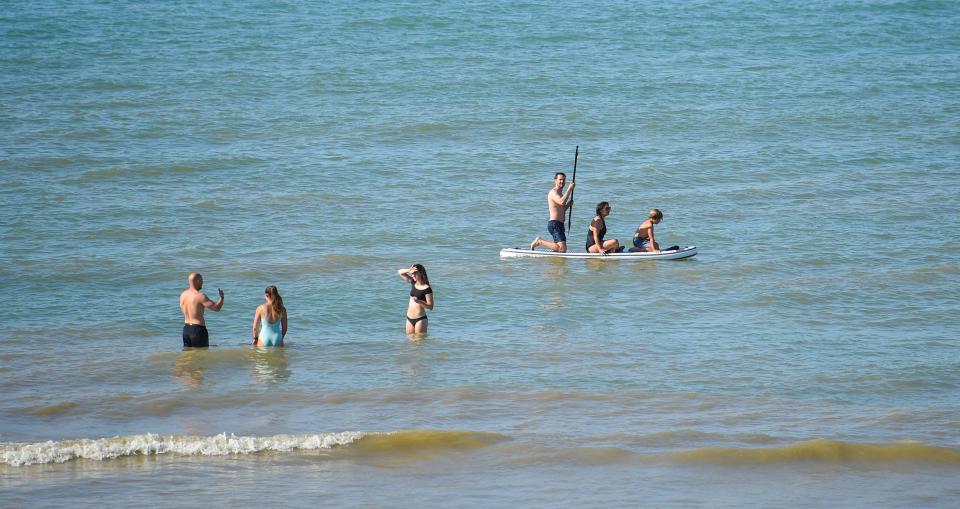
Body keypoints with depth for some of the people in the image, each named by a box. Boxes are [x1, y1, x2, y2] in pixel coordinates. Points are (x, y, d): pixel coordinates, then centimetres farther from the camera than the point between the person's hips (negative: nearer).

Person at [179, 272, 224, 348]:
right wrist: (221, 297, 2)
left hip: (186, 329, 8)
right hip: (198, 329, -8)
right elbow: (216, 307, -17)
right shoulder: (200, 296, -18)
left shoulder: (183, 295, 5)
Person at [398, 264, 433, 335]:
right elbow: (400, 272, 12)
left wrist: (419, 301, -29)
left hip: (420, 319, -7)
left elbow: (430, 306, -13)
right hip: (409, 318, 7)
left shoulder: (427, 289, -12)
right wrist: (408, 270, -9)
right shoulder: (413, 283, 7)